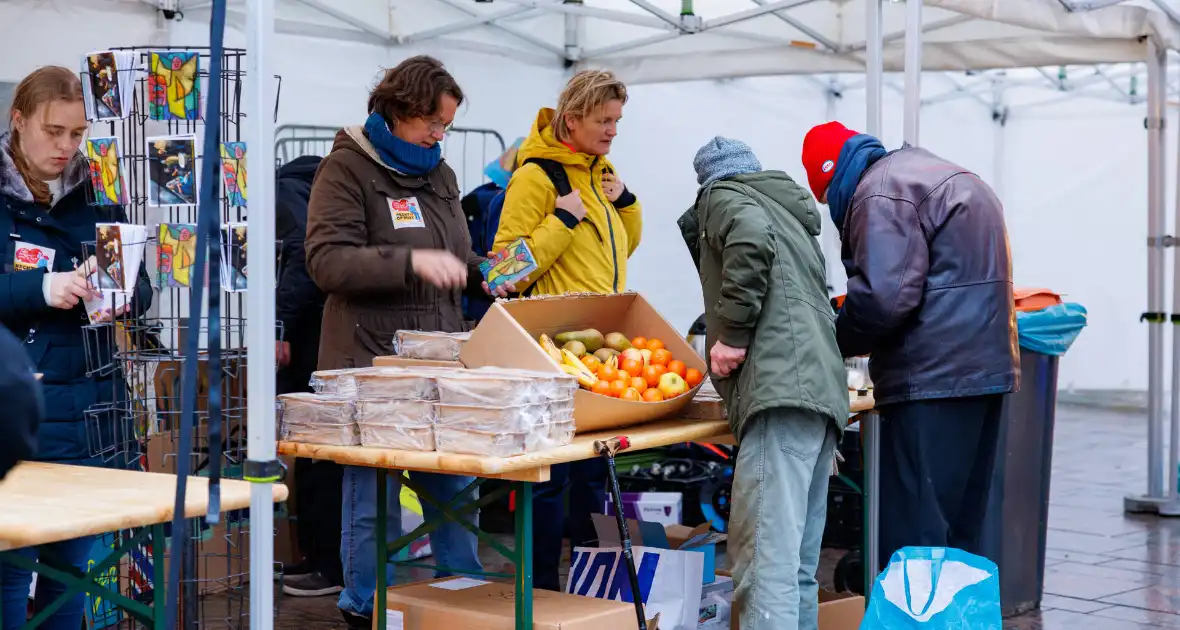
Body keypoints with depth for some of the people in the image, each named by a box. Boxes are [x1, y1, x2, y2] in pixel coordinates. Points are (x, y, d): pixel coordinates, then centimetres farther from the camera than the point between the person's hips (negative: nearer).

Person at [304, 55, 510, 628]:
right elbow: (327, 261, -16)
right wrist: (410, 262, -26)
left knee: (453, 489, 11)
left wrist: (482, 275, 5)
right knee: (374, 495, 0)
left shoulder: (440, 174, 17)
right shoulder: (346, 168, -5)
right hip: (372, 360, -6)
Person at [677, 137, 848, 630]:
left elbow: (752, 239, -14)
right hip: (821, 386, 9)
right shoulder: (790, 212, 33)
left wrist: (732, 334, -10)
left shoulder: (723, 196, 10)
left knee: (766, 559, -17)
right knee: (798, 563, 10)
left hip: (780, 386, -9)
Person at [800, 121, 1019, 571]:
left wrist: (834, 341, -5)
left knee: (913, 533, -8)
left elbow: (883, 296, -22)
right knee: (959, 529, 17)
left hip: (932, 377, -11)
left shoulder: (880, 193, -10)